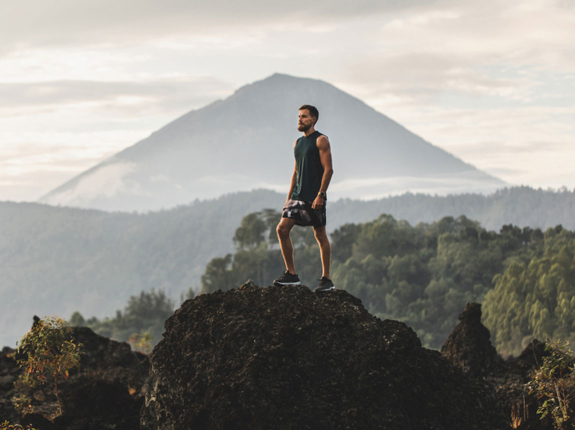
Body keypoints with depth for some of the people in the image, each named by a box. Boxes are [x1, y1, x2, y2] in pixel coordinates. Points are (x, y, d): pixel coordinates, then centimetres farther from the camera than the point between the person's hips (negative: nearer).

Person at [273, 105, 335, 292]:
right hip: (298, 196, 7)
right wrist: (289, 198, 17)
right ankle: (291, 274, 3)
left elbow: (328, 169, -12)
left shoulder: (321, 140, -5)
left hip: (314, 197, -7)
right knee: (282, 229, -4)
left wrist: (320, 195, -20)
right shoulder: (298, 143, 17)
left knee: (320, 236, -2)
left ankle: (326, 279, 5)